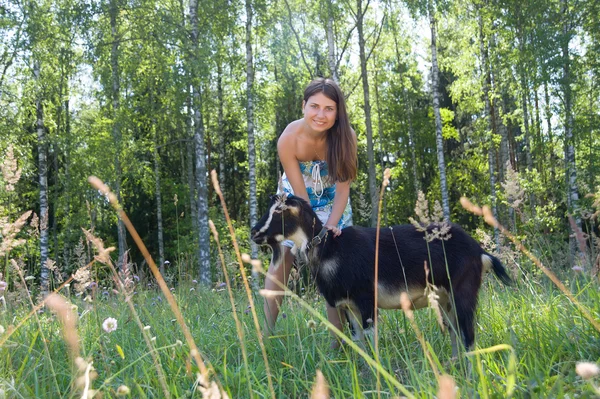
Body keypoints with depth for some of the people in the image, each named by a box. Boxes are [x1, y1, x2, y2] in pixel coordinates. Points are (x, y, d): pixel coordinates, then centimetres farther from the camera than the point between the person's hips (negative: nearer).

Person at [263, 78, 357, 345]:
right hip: (294, 200, -1)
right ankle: (266, 332, 1)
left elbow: (343, 186, -19)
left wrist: (331, 225, -30)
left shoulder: (345, 136, -28)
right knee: (281, 257, -7)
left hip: (333, 201, 1)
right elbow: (301, 194, -25)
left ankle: (338, 338, 4)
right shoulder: (288, 139, -31)